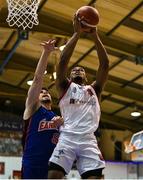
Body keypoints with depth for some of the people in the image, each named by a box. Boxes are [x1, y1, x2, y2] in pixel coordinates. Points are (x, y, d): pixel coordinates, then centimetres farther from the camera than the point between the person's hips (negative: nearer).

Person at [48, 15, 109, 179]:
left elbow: (104, 65, 16)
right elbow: (63, 60, 6)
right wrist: (77, 33, 6)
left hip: (88, 140, 2)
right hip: (67, 138, -2)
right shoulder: (65, 87, 20)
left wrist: (95, 36, 11)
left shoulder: (94, 89, 27)